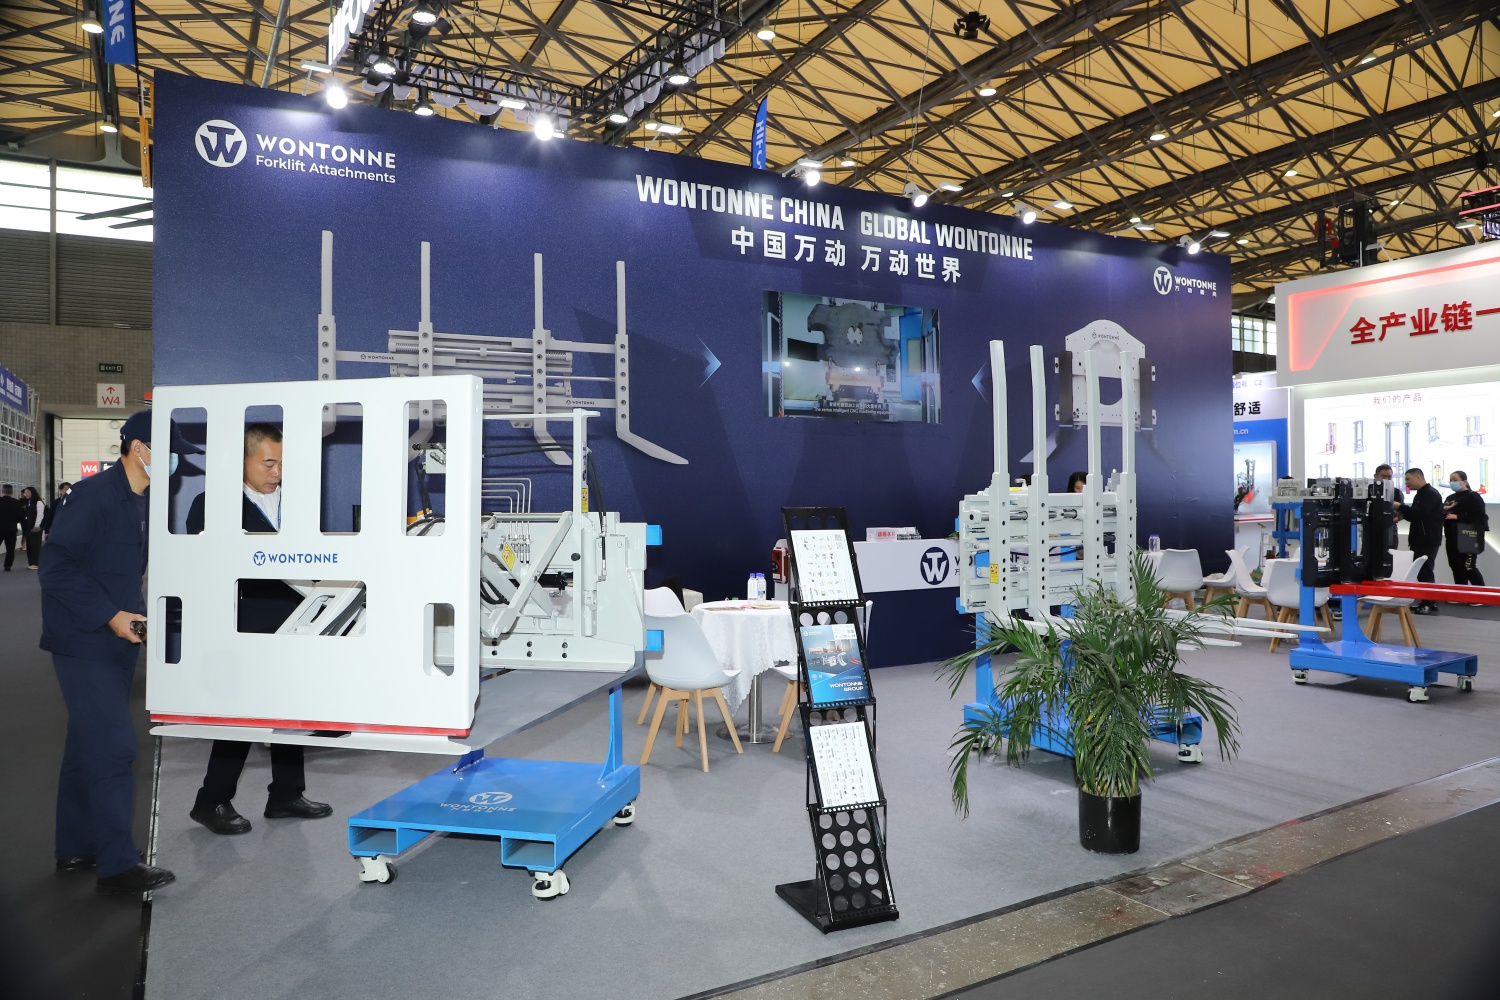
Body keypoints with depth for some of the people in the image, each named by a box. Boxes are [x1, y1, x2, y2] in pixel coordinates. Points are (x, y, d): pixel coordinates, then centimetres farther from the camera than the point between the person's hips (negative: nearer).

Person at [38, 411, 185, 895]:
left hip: (115, 643, 9)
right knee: (113, 748, -8)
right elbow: (56, 567, -20)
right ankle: (117, 865, 0)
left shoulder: (140, 502, 9)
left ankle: (76, 848, 29)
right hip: (86, 642, -9)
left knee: (87, 746, 17)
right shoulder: (95, 494, -17)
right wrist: (111, 616, -21)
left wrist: (139, 615, 5)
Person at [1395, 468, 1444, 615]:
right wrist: (1402, 512, 2)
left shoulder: (1430, 493, -13)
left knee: (1425, 572, -8)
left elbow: (1419, 513, -25)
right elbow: (1415, 515, 19)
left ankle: (1431, 604, -5)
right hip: (1421, 540, 10)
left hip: (1428, 540, -10)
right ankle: (1425, 602, 13)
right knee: (1421, 571, 10)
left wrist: (1400, 507, -18)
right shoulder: (1421, 494, 19)